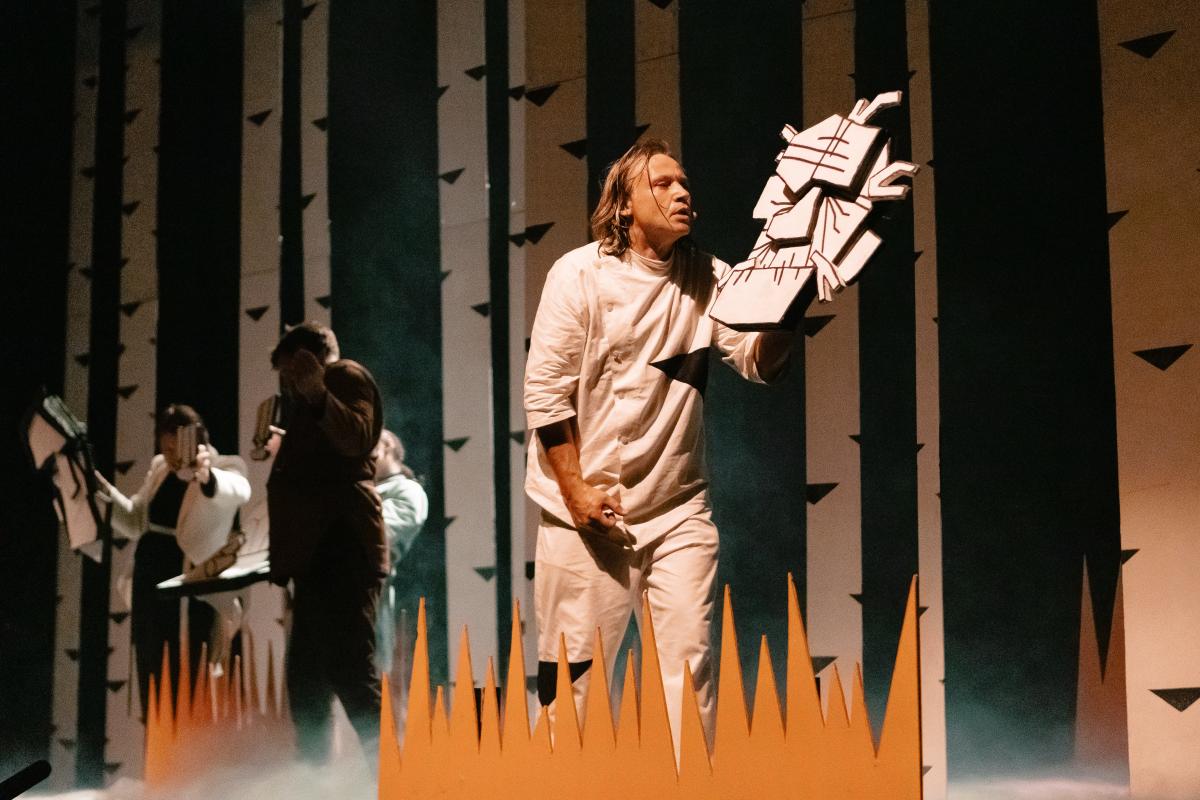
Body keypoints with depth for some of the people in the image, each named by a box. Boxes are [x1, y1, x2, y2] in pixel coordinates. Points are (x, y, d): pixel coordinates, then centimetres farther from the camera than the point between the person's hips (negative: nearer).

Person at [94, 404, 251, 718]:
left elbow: (239, 490, -36)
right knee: (150, 683, 14)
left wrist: (206, 477, -58)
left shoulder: (224, 469, -11)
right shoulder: (159, 468, 8)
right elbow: (136, 523, 17)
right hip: (148, 583, 6)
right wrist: (105, 491, 2)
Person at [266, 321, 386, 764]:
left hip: (338, 544, -11)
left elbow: (356, 438, -20)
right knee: (307, 678, 8)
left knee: (349, 670, -18)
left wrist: (316, 394, -28)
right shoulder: (315, 394, 29)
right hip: (321, 549, 11)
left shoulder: (345, 376, 1)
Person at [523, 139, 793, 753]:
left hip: (678, 507, 3)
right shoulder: (580, 275, -7)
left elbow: (758, 361, -8)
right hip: (587, 507, -3)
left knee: (690, 657, 1)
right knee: (575, 664, 5)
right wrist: (576, 489, -10)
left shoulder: (707, 278, 2)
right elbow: (545, 391, -7)